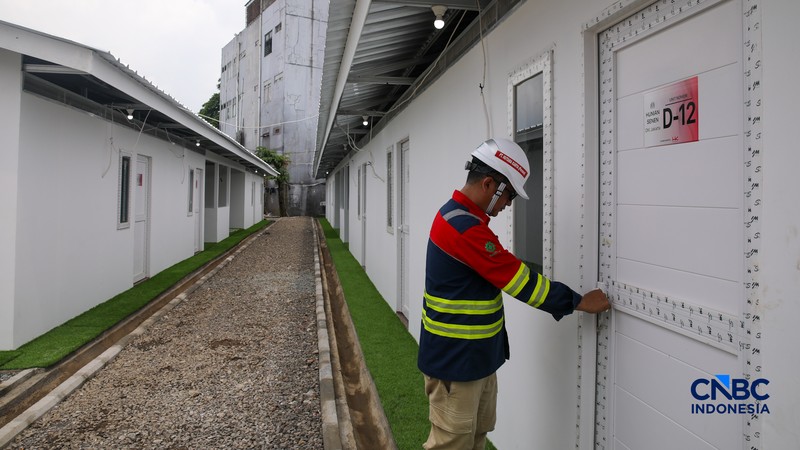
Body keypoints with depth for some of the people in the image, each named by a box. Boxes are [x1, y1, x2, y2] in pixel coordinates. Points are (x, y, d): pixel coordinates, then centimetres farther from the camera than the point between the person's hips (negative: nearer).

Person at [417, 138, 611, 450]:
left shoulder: (460, 216, 10)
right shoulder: (464, 227, -25)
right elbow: (519, 280, -22)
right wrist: (578, 302, -11)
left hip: (477, 355, 10)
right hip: (455, 360, -10)